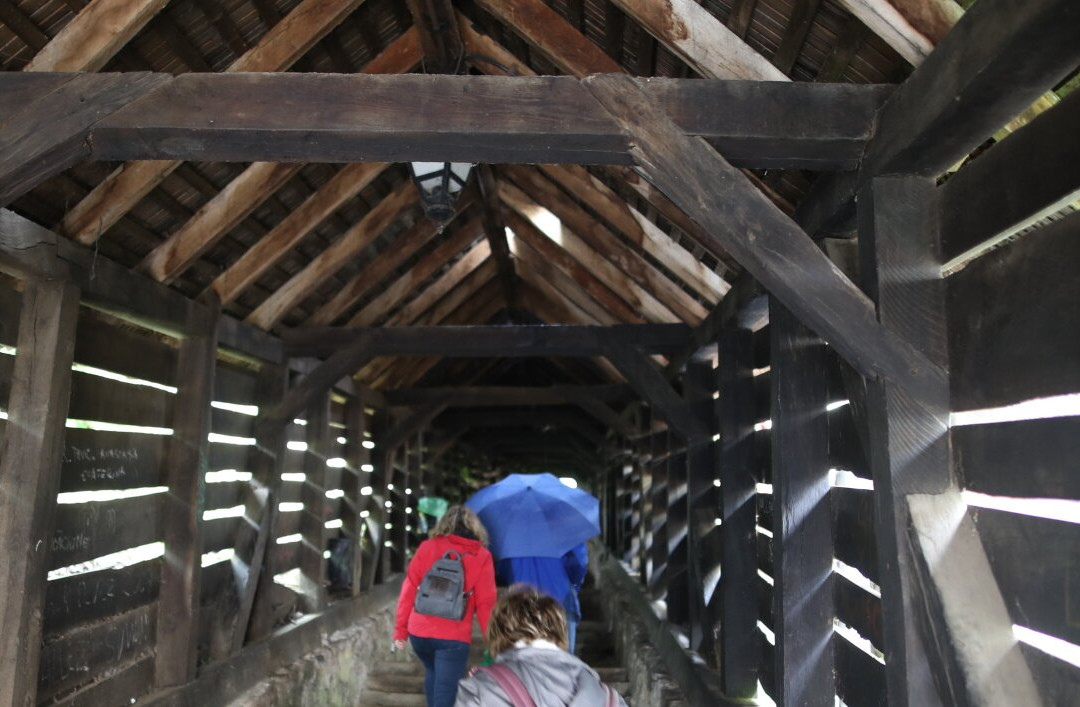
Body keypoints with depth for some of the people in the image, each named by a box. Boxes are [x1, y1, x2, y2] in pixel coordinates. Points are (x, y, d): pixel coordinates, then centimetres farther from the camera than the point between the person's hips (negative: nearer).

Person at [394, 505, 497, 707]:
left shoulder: (427, 547, 4)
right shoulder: (482, 556, -1)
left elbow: (408, 590, 2)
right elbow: (485, 603, -5)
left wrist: (400, 630, 8)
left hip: (419, 632, 3)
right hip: (454, 637, -3)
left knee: (432, 674, 30)